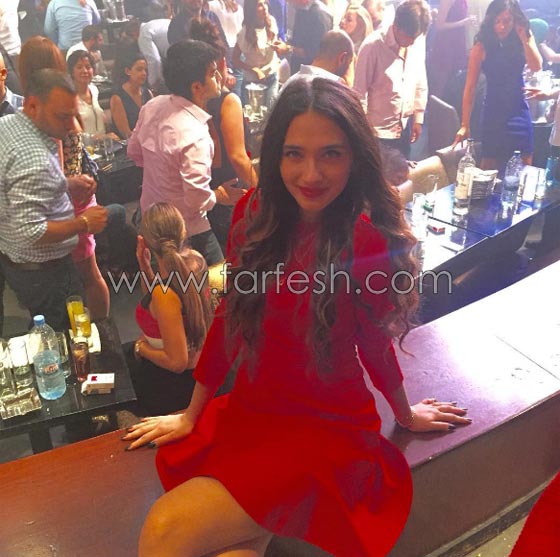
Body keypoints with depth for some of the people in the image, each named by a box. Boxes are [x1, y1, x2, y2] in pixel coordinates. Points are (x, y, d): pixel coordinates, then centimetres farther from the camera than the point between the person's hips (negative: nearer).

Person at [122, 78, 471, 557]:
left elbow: (375, 344, -2)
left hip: (326, 432, -4)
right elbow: (230, 316, 4)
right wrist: (191, 415, 10)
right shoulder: (255, 215, -4)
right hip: (247, 412, 4)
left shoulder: (369, 242, -18)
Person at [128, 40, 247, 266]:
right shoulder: (194, 136, -32)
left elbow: (134, 152, 8)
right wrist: (220, 195, -9)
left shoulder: (153, 106, -8)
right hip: (186, 230, -8)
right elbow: (198, 200, -29)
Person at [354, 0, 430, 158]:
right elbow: (359, 90, -13)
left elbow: (420, 82, 10)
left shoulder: (418, 42, -1)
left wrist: (418, 118, 11)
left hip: (405, 127, 5)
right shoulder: (373, 46, -17)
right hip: (378, 130, -5)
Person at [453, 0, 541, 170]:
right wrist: (465, 125, -13)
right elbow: (470, 87, -10)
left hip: (520, 112, 3)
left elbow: (536, 66, -11)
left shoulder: (525, 38, 3)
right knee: (489, 171, -1)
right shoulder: (482, 47, -8)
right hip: (493, 113, -3)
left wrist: (523, 38, -13)